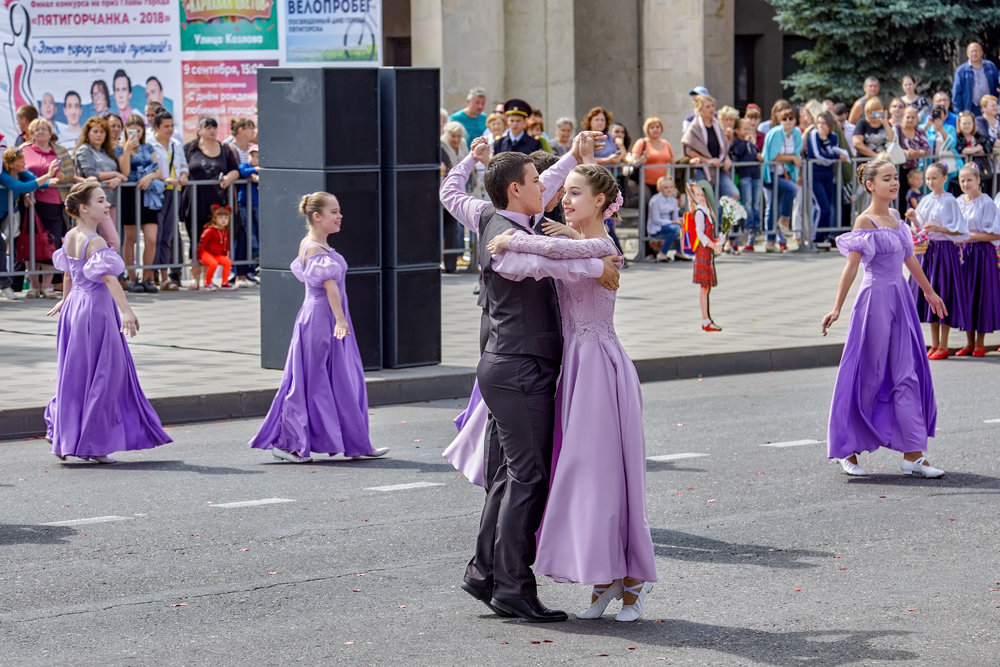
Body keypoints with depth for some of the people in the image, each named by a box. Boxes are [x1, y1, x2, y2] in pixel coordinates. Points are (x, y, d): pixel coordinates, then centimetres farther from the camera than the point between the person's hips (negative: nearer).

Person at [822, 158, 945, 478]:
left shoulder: (895, 218, 11)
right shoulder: (865, 221, -10)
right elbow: (851, 266, -15)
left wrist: (930, 292, 30)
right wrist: (837, 308, -20)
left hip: (900, 299, 7)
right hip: (876, 299, -7)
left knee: (908, 374, 3)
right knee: (869, 376, -1)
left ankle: (913, 454, 4)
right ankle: (847, 451, 12)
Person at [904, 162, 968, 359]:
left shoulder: (949, 201, -8)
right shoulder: (925, 201, 11)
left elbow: (959, 230, -10)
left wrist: (937, 228, -21)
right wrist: (914, 219, -3)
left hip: (945, 250, -6)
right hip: (927, 250, 6)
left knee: (943, 295, -4)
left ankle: (943, 346, 2)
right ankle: (934, 344, 16)